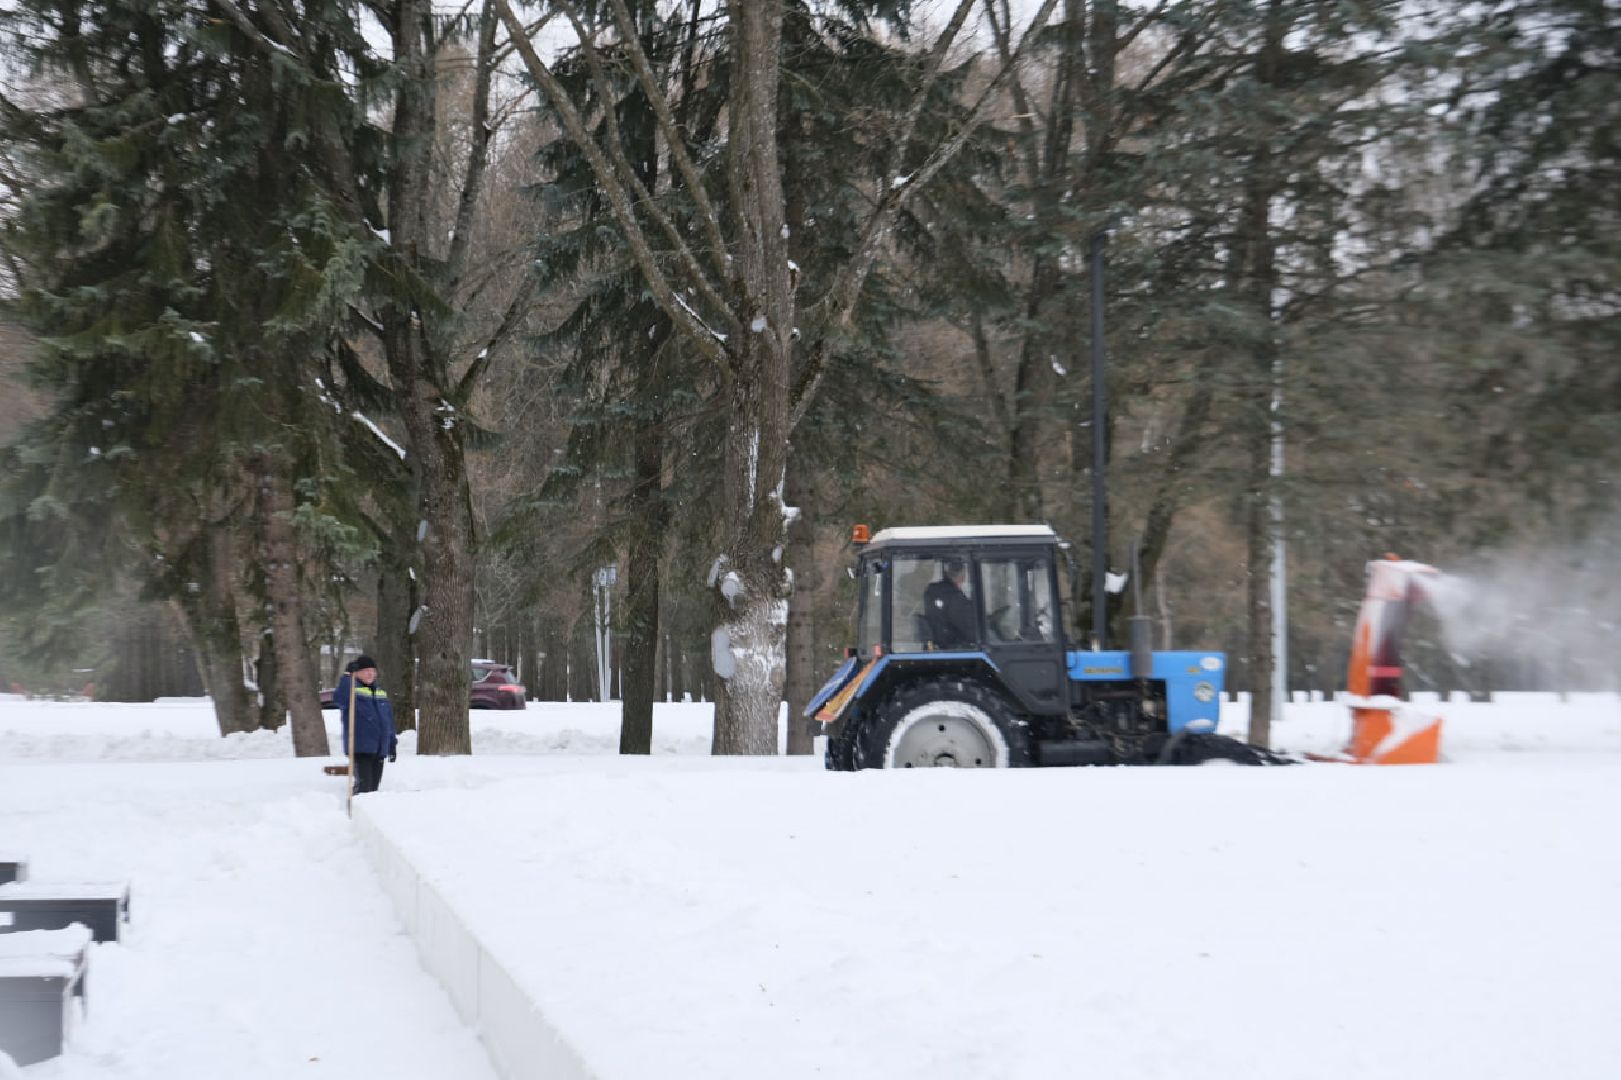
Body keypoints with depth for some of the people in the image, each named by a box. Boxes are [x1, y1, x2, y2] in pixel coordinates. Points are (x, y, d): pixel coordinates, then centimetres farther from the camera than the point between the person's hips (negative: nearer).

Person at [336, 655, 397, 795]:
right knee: (363, 784, -16)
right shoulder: (351, 690, -4)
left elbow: (389, 719, 22)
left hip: (380, 749, 7)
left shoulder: (381, 693, 16)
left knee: (374, 786, 10)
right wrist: (347, 675, -32)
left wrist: (392, 743, 20)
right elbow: (341, 698, -29)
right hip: (360, 748, -7)